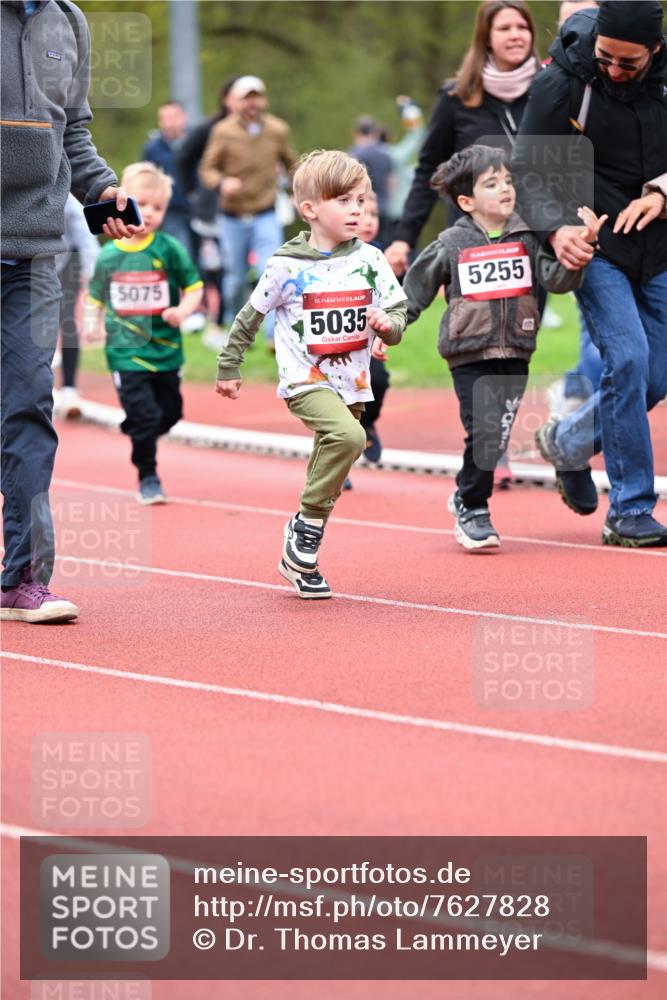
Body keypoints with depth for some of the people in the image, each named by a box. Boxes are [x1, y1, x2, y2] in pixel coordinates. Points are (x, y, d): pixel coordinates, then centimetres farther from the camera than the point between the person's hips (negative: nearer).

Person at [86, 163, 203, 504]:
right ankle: (148, 478, 6)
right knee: (144, 416, -8)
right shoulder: (108, 256, 1)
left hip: (166, 350, 1)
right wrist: (92, 322, -4)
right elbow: (96, 297, 13)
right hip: (126, 352, -1)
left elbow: (194, 287, 0)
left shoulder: (169, 249, -4)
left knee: (169, 414, 10)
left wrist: (183, 310, -18)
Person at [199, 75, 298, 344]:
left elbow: (291, 163, 16)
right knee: (235, 280, 9)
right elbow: (207, 168, -4)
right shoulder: (223, 132, -7)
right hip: (232, 219, 0)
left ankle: (275, 336, -14)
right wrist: (222, 182, -24)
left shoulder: (277, 130, 1)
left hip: (266, 217, 0)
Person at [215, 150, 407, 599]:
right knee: (348, 436, -30)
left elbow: (399, 313, 6)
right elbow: (249, 318, 4)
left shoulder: (370, 260, 1)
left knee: (330, 475, 11)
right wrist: (229, 367, 10)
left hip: (352, 384, 5)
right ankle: (308, 523, -16)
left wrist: (389, 324, -17)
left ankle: (300, 558, 27)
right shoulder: (287, 266, -9)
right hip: (305, 381, -5)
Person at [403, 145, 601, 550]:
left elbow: (556, 277, -6)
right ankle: (472, 509, 3)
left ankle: (466, 497, 28)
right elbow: (415, 290, 9)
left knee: (500, 435, 7)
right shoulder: (451, 246, 0)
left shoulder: (526, 239, 4)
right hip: (469, 354, -3)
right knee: (484, 431, -14)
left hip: (515, 354, 3)